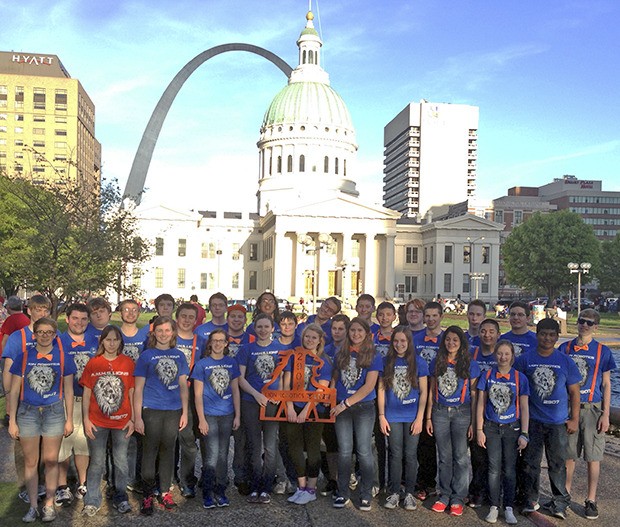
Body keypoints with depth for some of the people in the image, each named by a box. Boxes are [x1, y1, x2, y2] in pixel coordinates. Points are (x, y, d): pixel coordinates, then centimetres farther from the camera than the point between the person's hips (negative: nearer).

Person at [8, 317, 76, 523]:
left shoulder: (63, 358, -1)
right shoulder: (24, 357, -1)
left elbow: (68, 391, 4)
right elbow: (14, 390, 3)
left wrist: (69, 419, 3)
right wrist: (12, 421, 1)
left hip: (54, 412, -1)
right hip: (28, 412, 1)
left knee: (51, 460, 5)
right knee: (31, 461, 8)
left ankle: (49, 504, 19)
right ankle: (33, 506, 21)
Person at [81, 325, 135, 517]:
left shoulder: (128, 363, 0)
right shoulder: (93, 363, 0)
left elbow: (132, 393, 2)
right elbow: (86, 394, 3)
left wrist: (132, 419, 0)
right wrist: (86, 419, -2)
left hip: (122, 422, 0)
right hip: (97, 422, 0)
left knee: (121, 462, 9)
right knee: (96, 463, 8)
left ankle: (120, 498, 25)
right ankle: (92, 500, 22)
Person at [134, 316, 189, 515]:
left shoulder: (179, 355, 7)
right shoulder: (146, 355, -2)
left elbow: (183, 386, 10)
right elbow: (138, 389, -2)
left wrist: (185, 412, 5)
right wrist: (137, 417, -7)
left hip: (173, 410, 3)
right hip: (151, 409, -3)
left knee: (168, 450, 11)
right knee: (150, 451, 3)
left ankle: (165, 492, 23)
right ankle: (148, 495, 15)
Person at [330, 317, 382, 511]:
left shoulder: (373, 357, -5)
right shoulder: (340, 355, 8)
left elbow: (369, 386, -11)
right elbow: (334, 379, 15)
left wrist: (346, 403, -14)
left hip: (364, 408, -3)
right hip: (342, 408, 3)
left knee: (364, 452, 1)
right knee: (344, 451, 7)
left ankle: (366, 495, 13)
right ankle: (343, 493, 18)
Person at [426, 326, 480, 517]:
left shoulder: (470, 364, -1)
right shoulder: (437, 362, 6)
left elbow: (474, 395, 0)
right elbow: (432, 391, 9)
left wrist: (473, 422, -4)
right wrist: (428, 417, 6)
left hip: (461, 413, -2)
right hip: (440, 412, 2)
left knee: (460, 457, 1)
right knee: (444, 456, 8)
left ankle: (458, 498, 12)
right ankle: (444, 495, 19)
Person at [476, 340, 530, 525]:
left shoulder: (520, 378, -2)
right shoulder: (487, 375, 0)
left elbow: (524, 408, 0)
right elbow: (481, 404, 3)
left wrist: (524, 434, -4)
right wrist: (479, 430, 0)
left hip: (512, 428, 0)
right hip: (491, 428, 0)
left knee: (509, 469, 4)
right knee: (494, 468, 3)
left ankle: (509, 508, 16)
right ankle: (494, 506, 14)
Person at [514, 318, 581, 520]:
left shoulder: (565, 361, 0)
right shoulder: (524, 359, -2)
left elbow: (574, 392, 5)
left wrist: (574, 419, 2)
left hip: (558, 422, 0)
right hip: (532, 420, 0)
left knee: (558, 463, 7)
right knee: (530, 462, 7)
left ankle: (560, 501, 22)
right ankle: (531, 499, 22)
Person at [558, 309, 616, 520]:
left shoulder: (602, 351, -1)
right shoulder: (565, 348, 4)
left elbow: (606, 384, 1)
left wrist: (605, 414, -4)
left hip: (592, 408, -1)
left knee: (593, 457, 5)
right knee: (569, 455, 10)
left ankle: (591, 500, 17)